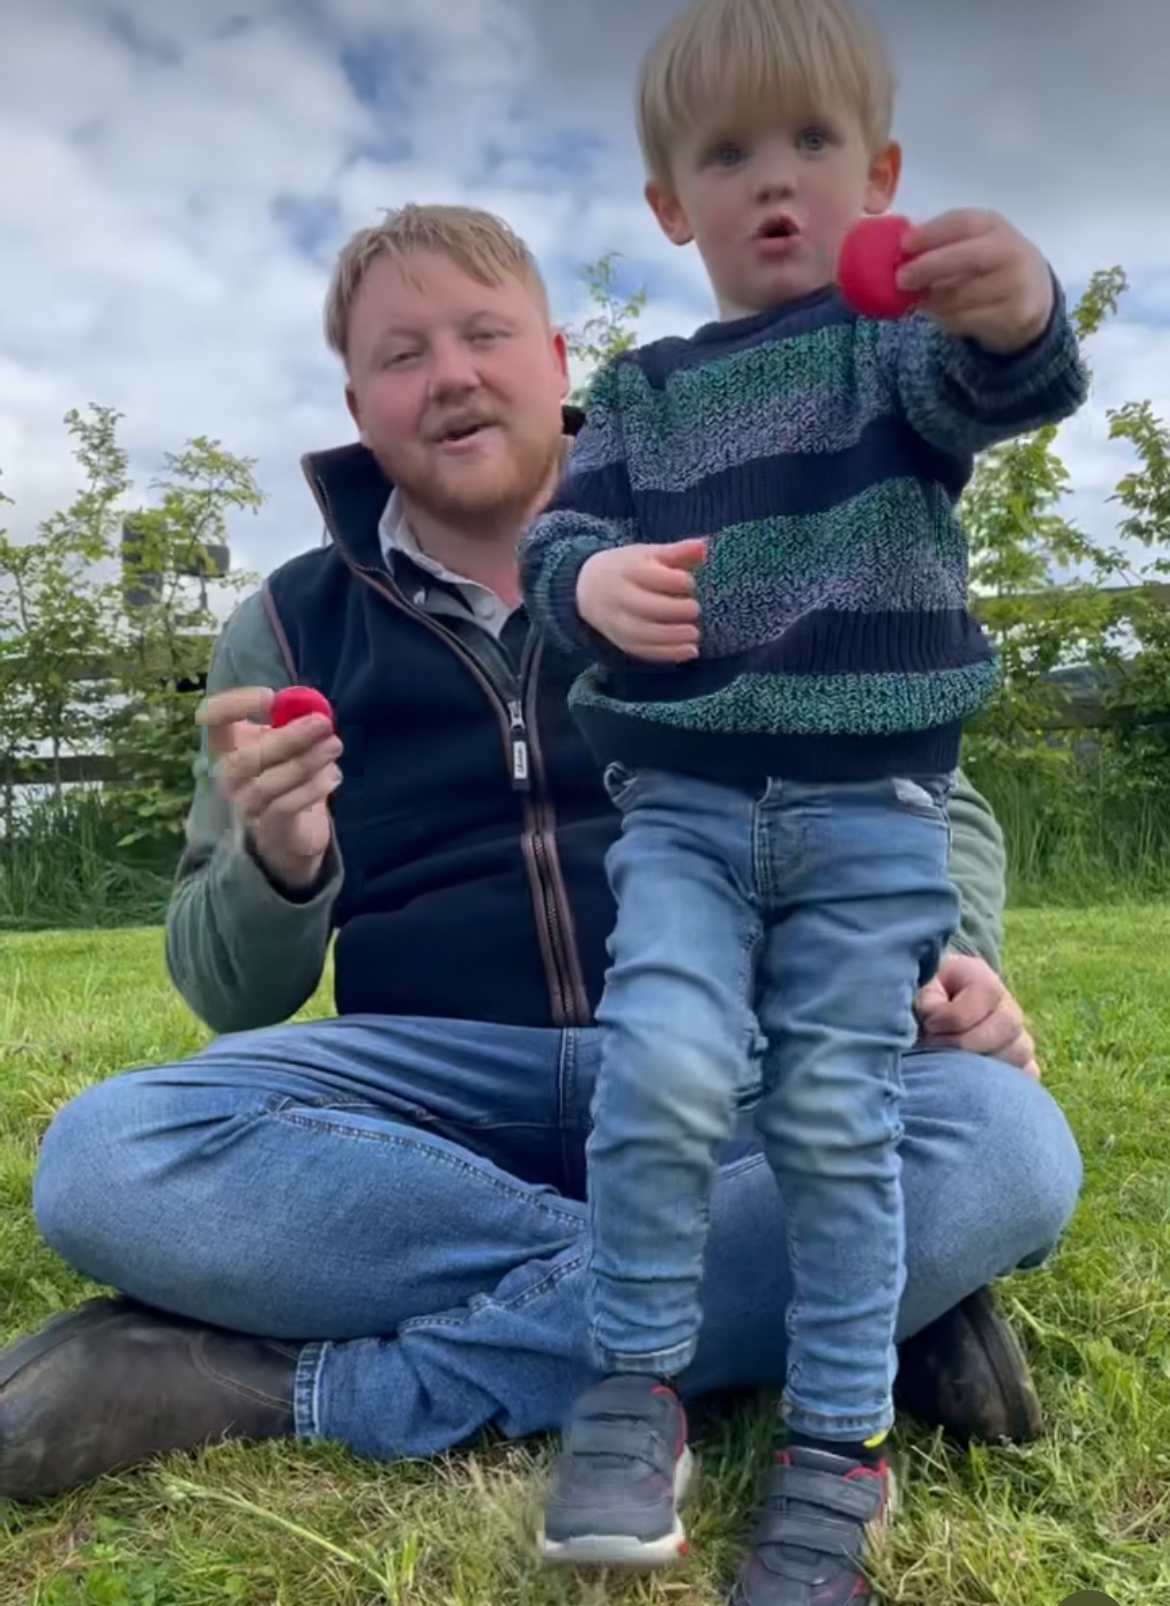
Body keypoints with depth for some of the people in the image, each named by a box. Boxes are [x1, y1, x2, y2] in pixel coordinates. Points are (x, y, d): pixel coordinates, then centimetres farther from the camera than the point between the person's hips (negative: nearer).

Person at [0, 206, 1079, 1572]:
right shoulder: (291, 628, 9)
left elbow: (928, 806, 10)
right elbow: (236, 997, 7)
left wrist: (942, 951, -13)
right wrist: (276, 865, -16)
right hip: (438, 1080, 1)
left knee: (1005, 1147, -29)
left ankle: (318, 1389, -22)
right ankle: (852, 1299, -21)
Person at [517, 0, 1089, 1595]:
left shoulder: (900, 340, 6)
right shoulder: (646, 391, 14)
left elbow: (995, 387, -16)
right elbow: (561, 533, 3)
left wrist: (1018, 312, -41)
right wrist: (592, 582, -22)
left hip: (870, 812, -1)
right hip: (685, 801, 2)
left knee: (838, 1118, -1)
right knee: (665, 1064, -18)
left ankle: (839, 1446, 17)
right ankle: (635, 1392, 3)